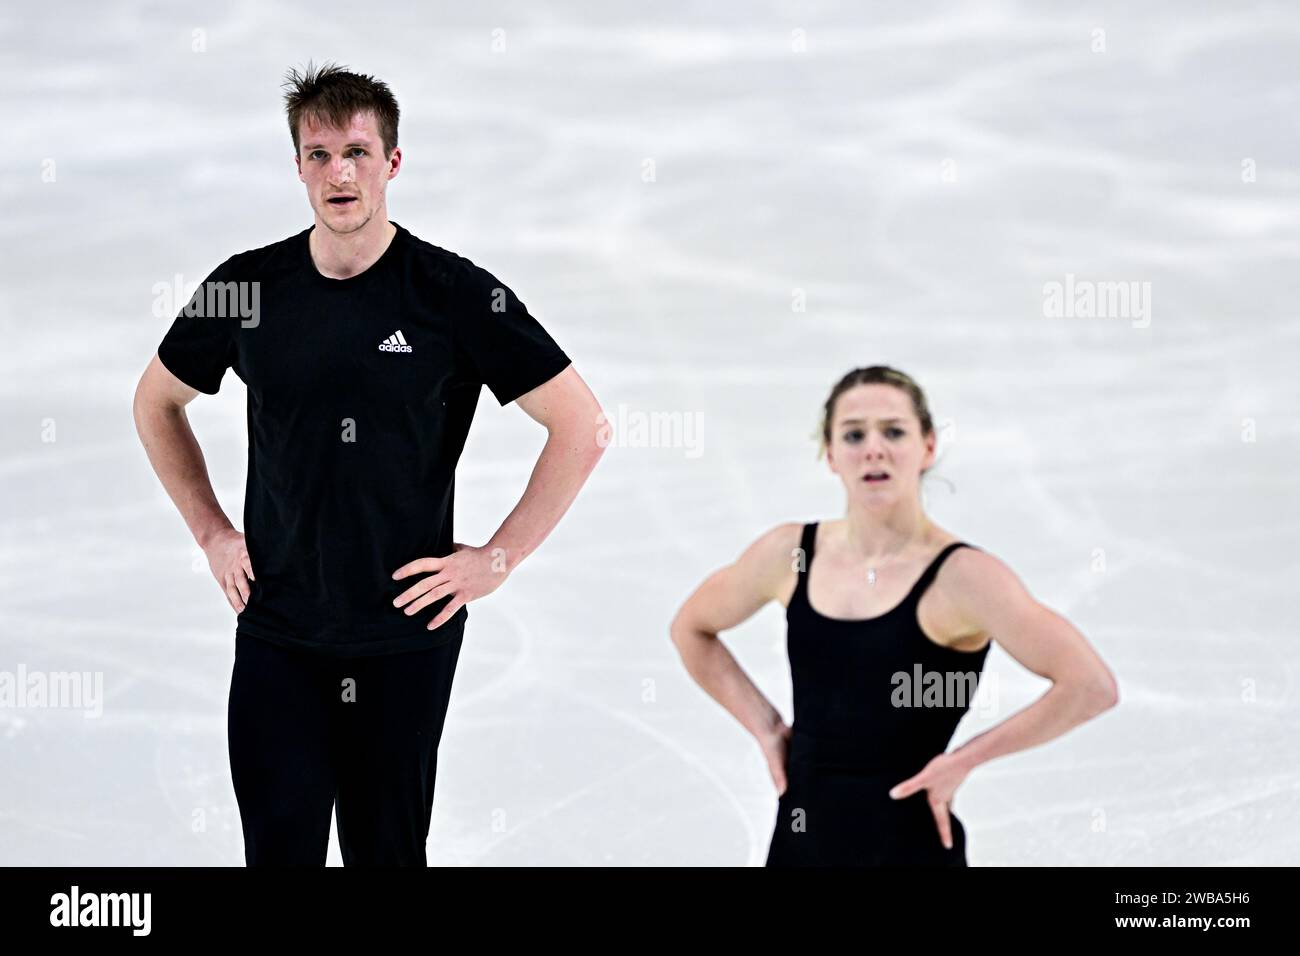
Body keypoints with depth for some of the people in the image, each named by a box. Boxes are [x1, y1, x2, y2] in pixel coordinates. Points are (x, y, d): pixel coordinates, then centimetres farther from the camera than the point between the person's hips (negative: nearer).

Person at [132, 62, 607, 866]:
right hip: (276, 633, 2)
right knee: (278, 845, 1)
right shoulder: (247, 287, 1)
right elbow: (158, 401, 18)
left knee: (387, 850, 8)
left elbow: (582, 426, -6)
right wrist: (210, 531, 10)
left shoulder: (453, 293, -8)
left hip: (406, 636, -2)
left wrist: (499, 558, -8)